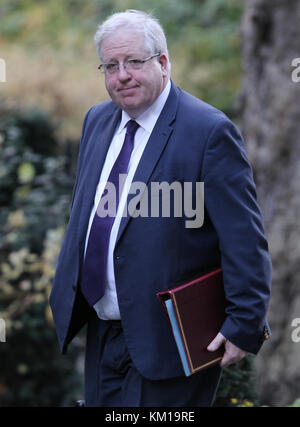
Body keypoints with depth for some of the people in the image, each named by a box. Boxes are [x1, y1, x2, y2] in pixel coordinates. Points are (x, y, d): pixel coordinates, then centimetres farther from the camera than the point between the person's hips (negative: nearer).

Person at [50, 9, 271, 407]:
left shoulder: (210, 131, -14)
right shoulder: (97, 120, 10)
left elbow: (244, 238, -15)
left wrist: (245, 324, -17)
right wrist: (66, 291, 20)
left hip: (166, 340, -7)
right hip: (102, 331, 7)